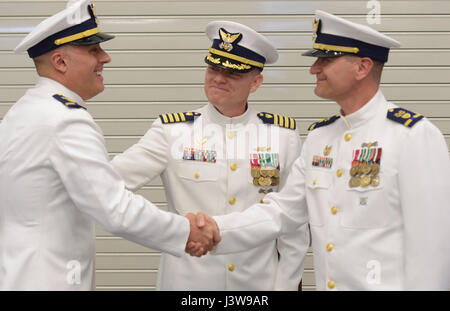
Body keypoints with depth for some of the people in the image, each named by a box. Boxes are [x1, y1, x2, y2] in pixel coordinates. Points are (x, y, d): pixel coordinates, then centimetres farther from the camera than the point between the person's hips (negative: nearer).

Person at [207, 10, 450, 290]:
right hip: (327, 284, 6)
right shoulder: (318, 136, 6)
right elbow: (282, 210, 5)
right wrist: (213, 231, -7)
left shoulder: (415, 136, -15)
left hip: (390, 284, -6)